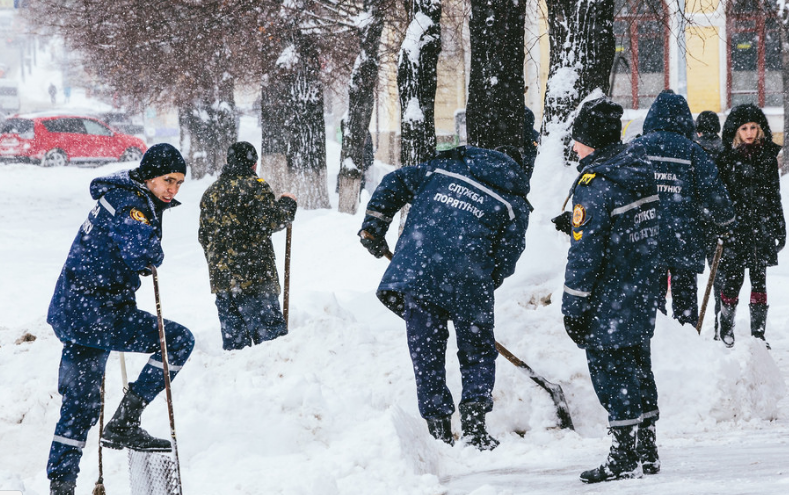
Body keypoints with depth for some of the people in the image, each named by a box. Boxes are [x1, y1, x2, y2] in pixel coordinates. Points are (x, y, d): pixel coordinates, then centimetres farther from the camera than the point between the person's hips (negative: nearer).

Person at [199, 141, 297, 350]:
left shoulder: (210, 193, 17)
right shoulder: (255, 187, -7)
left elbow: (204, 236, 21)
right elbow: (272, 221, -14)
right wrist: (288, 204, 4)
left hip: (220, 278, 7)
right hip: (254, 278, -7)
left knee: (233, 340, 10)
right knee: (270, 334, -7)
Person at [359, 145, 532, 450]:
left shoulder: (444, 167, 18)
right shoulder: (515, 204, 11)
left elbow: (395, 182, 15)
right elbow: (506, 258, 8)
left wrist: (373, 227, 19)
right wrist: (481, 292, 16)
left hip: (414, 271, 2)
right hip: (468, 282, -2)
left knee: (426, 354, 10)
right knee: (477, 353, 16)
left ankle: (438, 429, 10)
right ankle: (473, 418, -1)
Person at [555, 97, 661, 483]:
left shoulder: (595, 183, -19)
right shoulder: (638, 168, 7)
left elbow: (586, 252, -19)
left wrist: (574, 307, -14)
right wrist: (577, 224, 22)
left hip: (610, 301, -8)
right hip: (643, 293, 9)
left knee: (610, 371, -1)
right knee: (637, 367, 16)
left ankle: (625, 458, 2)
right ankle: (646, 451, 23)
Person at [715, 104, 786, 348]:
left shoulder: (768, 156, 8)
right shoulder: (726, 158, -2)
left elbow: (774, 195, 13)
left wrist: (779, 228, 13)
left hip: (761, 227, 2)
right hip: (734, 227, -2)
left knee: (759, 279, 3)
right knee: (733, 278, -1)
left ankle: (758, 332, 10)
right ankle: (726, 327, 17)